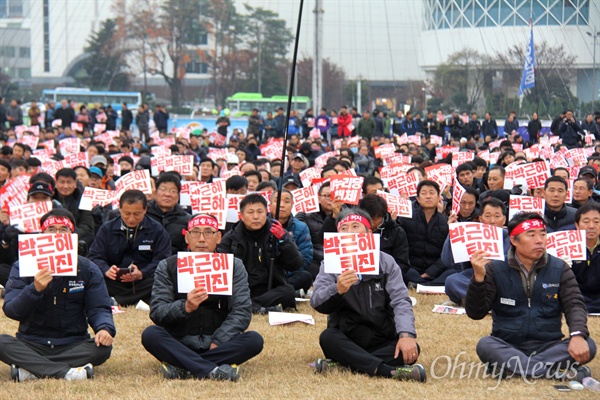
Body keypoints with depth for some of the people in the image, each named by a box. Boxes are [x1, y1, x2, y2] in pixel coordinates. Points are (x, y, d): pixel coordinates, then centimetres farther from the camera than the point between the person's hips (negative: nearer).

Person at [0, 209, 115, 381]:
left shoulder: (87, 269, 7)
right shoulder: (22, 267, 3)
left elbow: (99, 308, 1)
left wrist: (104, 328, -22)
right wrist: (35, 289, -25)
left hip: (73, 345, 1)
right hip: (31, 344, -1)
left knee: (103, 347, -28)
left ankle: (31, 369, -30)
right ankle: (66, 372, -38)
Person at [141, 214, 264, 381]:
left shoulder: (233, 266, 7)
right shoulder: (167, 267, 4)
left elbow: (242, 311, -3)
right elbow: (156, 312, -6)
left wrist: (218, 342, -18)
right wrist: (185, 307, -26)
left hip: (219, 345, 1)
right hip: (179, 345, -1)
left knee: (254, 340, -27)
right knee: (150, 334, -29)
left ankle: (181, 367, -29)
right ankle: (213, 371, -40)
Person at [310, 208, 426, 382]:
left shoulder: (386, 262, 5)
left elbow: (401, 301, -5)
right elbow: (317, 302, -12)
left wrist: (406, 334, -25)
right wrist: (337, 289, -35)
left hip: (383, 340, 1)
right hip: (347, 340, -1)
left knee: (411, 350, -27)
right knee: (327, 337, -32)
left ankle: (345, 364, -32)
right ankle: (389, 371, -44)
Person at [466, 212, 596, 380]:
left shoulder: (560, 269, 5)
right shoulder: (495, 269, 0)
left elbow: (574, 304, -4)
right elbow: (475, 313, -6)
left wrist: (578, 335, -25)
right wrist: (479, 277, -23)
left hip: (547, 346, 1)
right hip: (507, 346, -1)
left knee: (588, 345, -26)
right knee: (485, 345, -34)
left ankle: (509, 365, -31)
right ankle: (555, 371, -39)